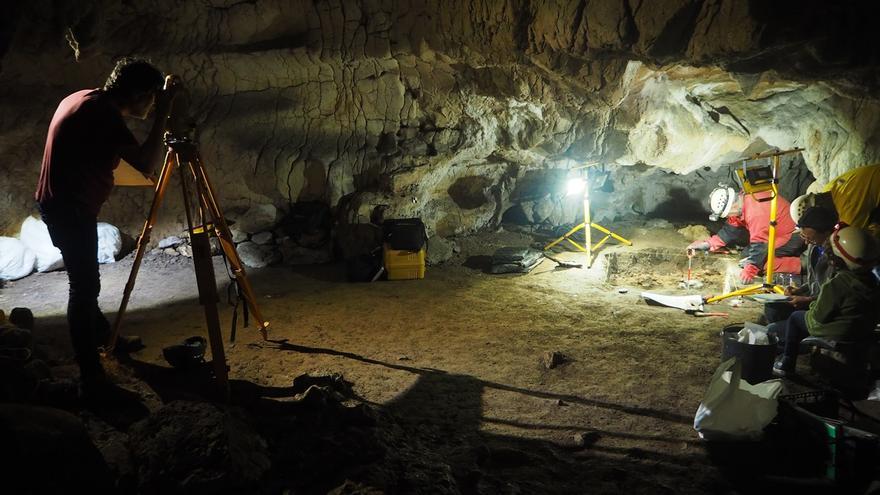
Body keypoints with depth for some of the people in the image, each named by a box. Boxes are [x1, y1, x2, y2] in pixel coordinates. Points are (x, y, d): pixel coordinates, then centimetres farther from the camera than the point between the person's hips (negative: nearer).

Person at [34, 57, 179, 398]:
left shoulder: (83, 99, 8)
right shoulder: (104, 113, -21)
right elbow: (146, 164, -29)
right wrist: (164, 110, -25)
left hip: (61, 205, 10)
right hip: (72, 211, -10)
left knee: (85, 282, 24)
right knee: (84, 287, -6)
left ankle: (102, 336, 43)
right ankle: (91, 379, -1)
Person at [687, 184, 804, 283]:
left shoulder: (756, 212, -30)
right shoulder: (742, 199, -2)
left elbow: (759, 244, -29)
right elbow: (732, 228, 7)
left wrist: (749, 270, -29)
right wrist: (707, 244, 1)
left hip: (792, 238, -9)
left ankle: (798, 264, -11)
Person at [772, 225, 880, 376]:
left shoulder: (837, 284, -28)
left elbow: (819, 316, -21)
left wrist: (813, 305, 0)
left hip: (839, 335, -8)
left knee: (795, 318, 11)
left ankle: (786, 364, 16)